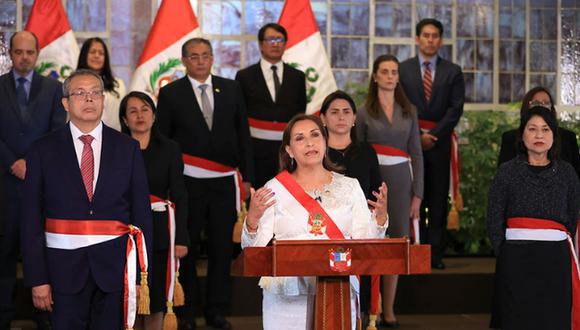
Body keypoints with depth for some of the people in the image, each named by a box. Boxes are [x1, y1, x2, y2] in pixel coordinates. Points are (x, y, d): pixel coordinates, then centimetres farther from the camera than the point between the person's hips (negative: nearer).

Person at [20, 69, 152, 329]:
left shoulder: (127, 148, 5)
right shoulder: (43, 151, 2)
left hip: (115, 266, 1)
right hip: (64, 266, -1)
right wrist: (37, 278, -6)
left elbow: (141, 212, 4)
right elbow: (31, 219, 0)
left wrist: (141, 274, 0)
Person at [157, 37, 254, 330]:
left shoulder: (231, 89, 8)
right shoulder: (170, 94, 1)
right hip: (187, 182, -2)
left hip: (224, 182, 2)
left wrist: (247, 176, 5)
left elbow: (242, 134, 9)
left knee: (222, 247, 6)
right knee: (186, 247, 6)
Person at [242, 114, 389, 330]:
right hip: (288, 296, -1)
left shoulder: (349, 187, 10)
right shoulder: (274, 189, 4)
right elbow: (253, 249, 0)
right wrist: (252, 219, -17)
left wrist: (380, 217, -10)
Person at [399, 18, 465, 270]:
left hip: (439, 142, 1)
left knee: (438, 199, 1)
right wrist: (416, 136, -8)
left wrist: (433, 135, -9)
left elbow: (455, 108, 1)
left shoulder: (452, 72, 9)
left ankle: (435, 253, 3)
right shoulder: (403, 69, 8)